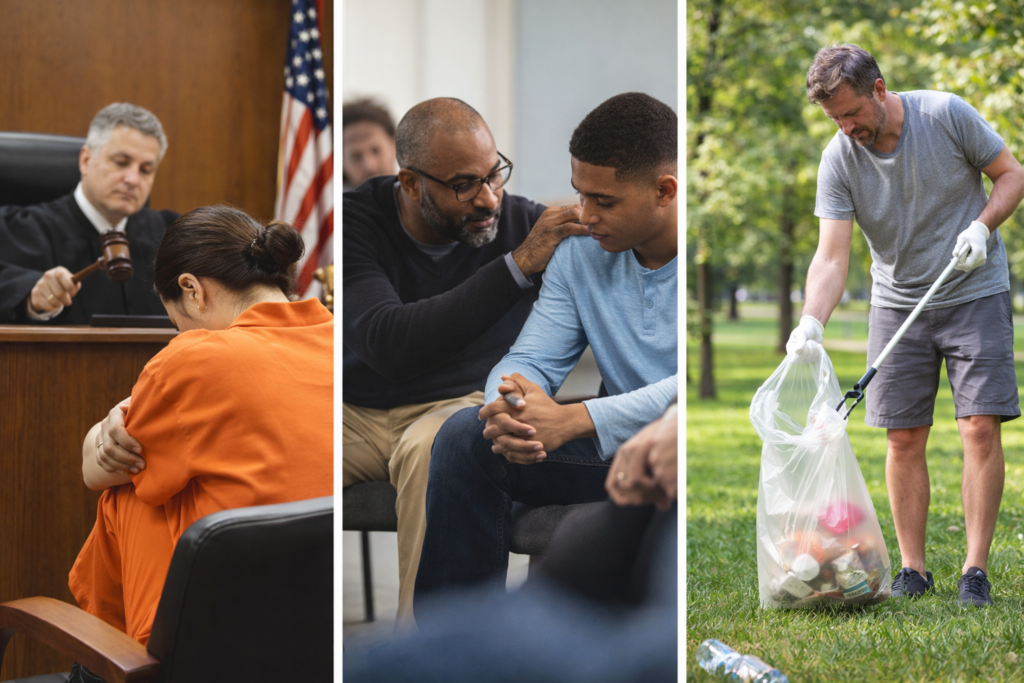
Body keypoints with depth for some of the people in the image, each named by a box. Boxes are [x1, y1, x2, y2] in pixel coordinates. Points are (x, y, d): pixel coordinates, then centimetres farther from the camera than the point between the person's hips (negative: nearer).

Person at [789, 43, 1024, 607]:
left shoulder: (946, 114, -13)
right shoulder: (838, 160, -10)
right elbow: (831, 257, -15)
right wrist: (811, 323, -31)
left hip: (975, 292, -2)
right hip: (898, 302, 2)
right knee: (904, 439, 0)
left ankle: (975, 571, -5)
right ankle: (913, 570, 10)